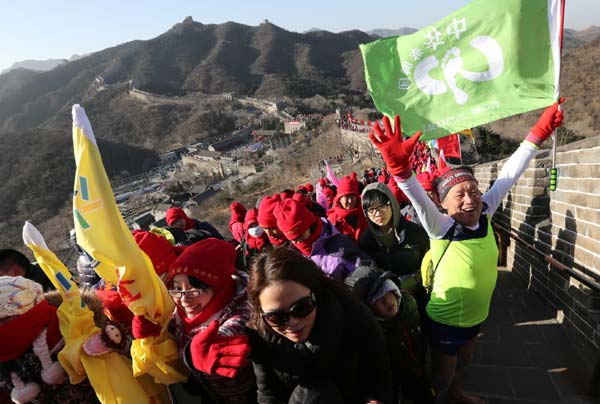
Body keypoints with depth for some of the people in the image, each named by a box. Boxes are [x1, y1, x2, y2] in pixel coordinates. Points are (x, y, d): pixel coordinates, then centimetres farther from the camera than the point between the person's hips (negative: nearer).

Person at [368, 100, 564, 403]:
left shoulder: (484, 216, -12)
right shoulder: (441, 228, -27)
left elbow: (508, 175, -10)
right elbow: (417, 197, -44)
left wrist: (538, 133, -10)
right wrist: (400, 166, -61)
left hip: (476, 316, 6)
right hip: (445, 322, -6)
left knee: (463, 364, 33)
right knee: (441, 378, 18)